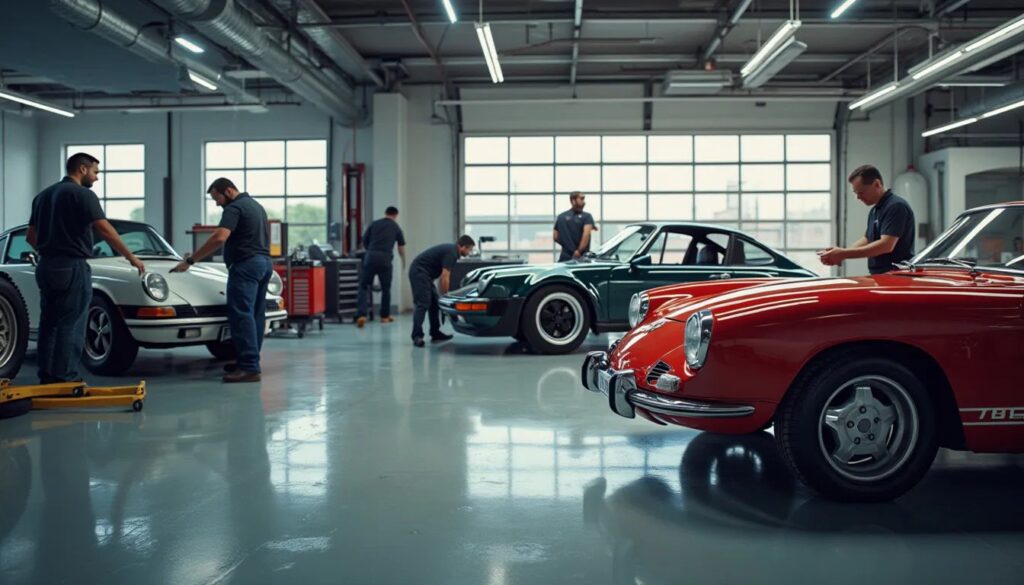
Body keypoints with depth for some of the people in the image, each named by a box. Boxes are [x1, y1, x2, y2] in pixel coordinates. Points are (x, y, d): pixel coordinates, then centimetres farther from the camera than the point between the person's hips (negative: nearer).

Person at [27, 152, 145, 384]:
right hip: (72, 267, -8)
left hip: (46, 267, 8)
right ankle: (65, 378, -3)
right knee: (70, 325, -4)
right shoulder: (82, 194, -10)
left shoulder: (43, 195, 16)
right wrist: (131, 257, -16)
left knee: (49, 323, 12)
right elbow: (105, 230, -20)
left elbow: (31, 237, 18)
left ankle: (47, 377, 16)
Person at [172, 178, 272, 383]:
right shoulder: (256, 205, 20)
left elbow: (219, 238, -23)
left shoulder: (234, 208, -10)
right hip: (264, 262, 10)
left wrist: (190, 261, -21)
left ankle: (249, 367, -18)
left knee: (241, 315, -12)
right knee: (256, 314, 10)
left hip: (246, 264, -10)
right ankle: (250, 361, 14)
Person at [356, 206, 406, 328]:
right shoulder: (396, 227, 15)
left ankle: (361, 315, -14)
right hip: (385, 259, 0)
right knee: (386, 288, 16)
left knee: (364, 286, 3)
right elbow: (401, 248, 22)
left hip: (370, 257, 1)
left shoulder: (374, 224, 15)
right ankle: (385, 316, 24)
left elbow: (364, 242, 15)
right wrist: (403, 262, 40)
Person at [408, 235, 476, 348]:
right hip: (419, 272, -11)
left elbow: (444, 276, 21)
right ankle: (417, 336, -22)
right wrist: (445, 296, -10)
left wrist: (443, 294, 17)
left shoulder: (451, 250, 17)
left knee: (434, 303, 12)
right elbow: (445, 277, -19)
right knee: (423, 304, -17)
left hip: (423, 273, 11)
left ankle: (435, 333, 15)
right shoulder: (451, 253, -15)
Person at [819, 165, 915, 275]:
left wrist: (844, 254, -22)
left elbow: (886, 245, -22)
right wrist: (841, 253, 4)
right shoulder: (875, 210, 17)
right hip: (879, 276, 9)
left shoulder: (896, 206, -14)